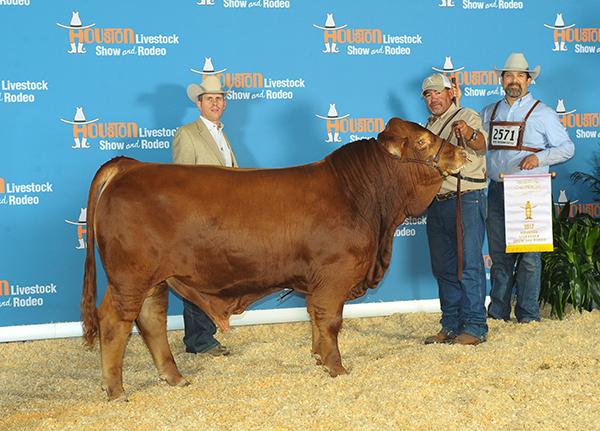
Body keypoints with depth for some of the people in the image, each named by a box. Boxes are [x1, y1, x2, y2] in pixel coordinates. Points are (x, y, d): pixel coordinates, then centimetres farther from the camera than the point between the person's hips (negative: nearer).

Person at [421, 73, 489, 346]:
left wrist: (470, 134, -47)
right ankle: (451, 326, 16)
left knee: (469, 264, -9)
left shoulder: (466, 117, -4)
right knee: (443, 267, 9)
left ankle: (475, 328, -6)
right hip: (437, 203, 8)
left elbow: (481, 144, -26)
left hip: (466, 200, -8)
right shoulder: (429, 127, 20)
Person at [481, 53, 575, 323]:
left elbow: (567, 148, 4)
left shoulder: (541, 113, 4)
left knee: (528, 256, -4)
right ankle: (497, 313, 13)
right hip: (497, 190, 4)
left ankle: (528, 316, 3)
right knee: (499, 254, 6)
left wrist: (539, 158, -14)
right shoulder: (489, 113, 16)